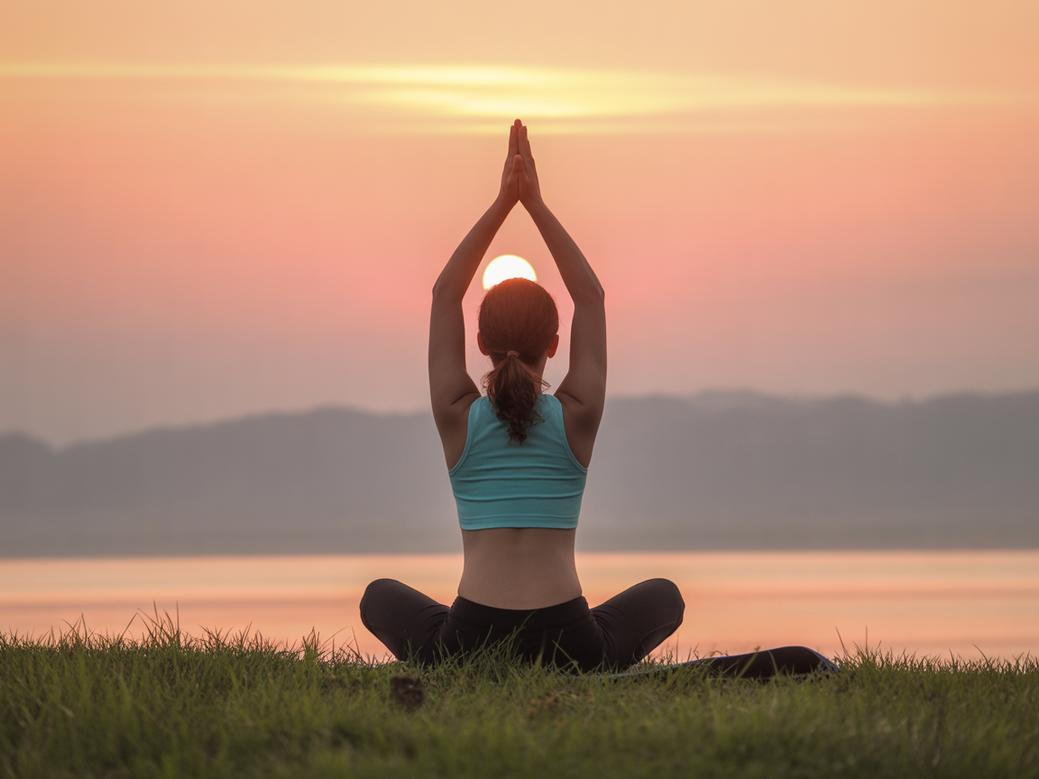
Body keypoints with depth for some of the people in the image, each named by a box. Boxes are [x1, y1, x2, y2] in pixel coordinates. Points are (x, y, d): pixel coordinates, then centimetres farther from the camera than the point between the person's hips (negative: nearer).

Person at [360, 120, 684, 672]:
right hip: (569, 646, 0)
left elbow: (445, 295, 13)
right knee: (663, 596, 31)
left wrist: (502, 203, 12)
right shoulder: (577, 416, 1)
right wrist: (535, 203, 13)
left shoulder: (457, 415, 2)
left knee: (381, 596, 33)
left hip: (467, 645, 1)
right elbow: (591, 298, 13)